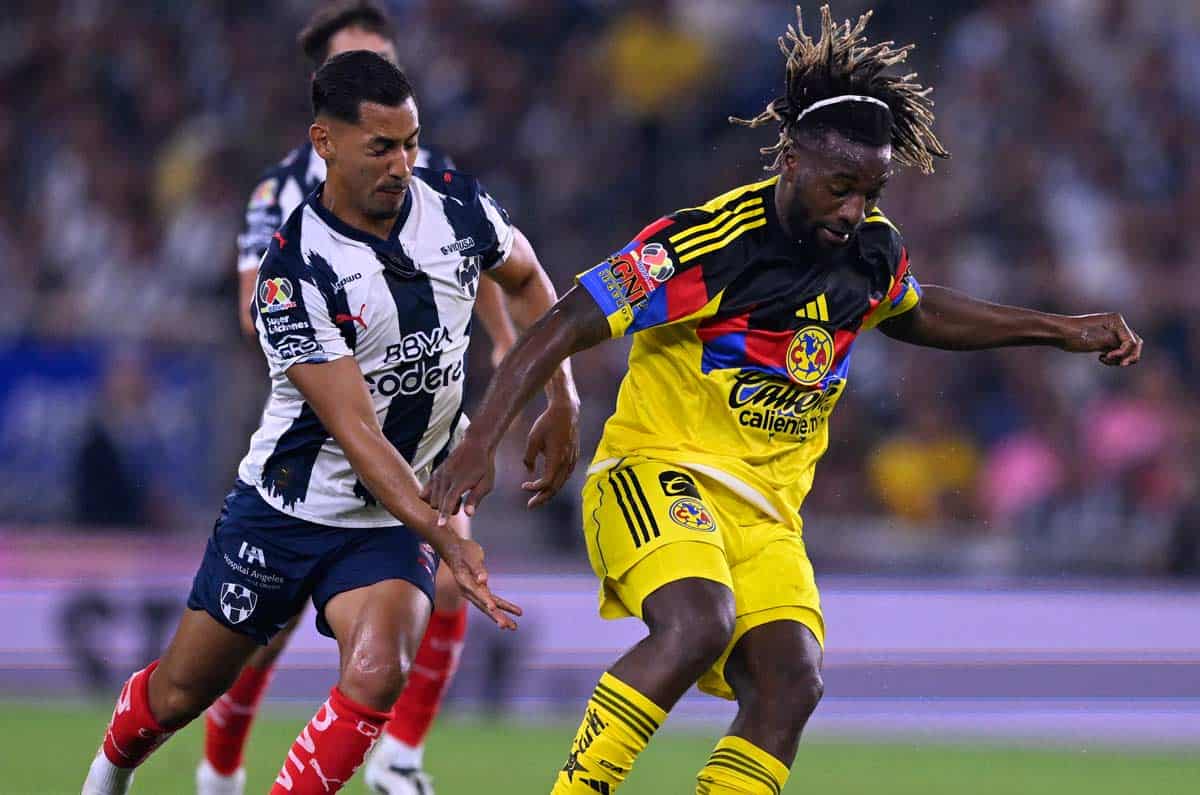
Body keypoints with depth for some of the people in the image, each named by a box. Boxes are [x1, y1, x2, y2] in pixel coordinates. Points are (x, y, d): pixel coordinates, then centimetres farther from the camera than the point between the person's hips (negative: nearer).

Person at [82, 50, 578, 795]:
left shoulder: (459, 205, -8)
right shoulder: (293, 272, -22)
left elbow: (525, 278, 16)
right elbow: (355, 430, -26)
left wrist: (563, 399, 6)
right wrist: (440, 535, -35)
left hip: (395, 519, 2)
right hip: (288, 504, -2)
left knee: (377, 675, -27)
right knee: (180, 694, 11)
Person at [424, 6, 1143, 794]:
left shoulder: (872, 248, 4)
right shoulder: (705, 241, -17)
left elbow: (913, 313, 29)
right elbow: (562, 327, -15)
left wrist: (1063, 330, 26)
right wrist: (480, 444, -24)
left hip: (764, 512, 6)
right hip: (656, 471, -6)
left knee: (792, 679, -18)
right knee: (699, 621, -35)